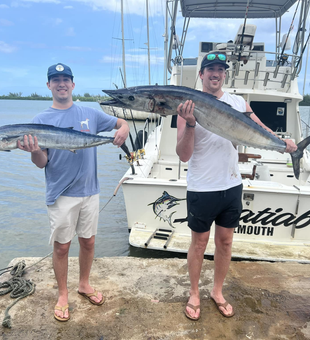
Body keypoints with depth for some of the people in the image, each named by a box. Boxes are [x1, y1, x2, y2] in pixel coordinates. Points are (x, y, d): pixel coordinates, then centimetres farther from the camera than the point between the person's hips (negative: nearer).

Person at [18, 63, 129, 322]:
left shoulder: (90, 114, 2)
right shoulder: (41, 120, -3)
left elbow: (121, 123, 9)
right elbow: (41, 163, -5)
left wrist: (123, 130, -15)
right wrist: (34, 150, -28)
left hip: (89, 191, 2)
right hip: (61, 194, -2)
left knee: (88, 242, 14)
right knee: (61, 246, 8)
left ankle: (84, 284, 37)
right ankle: (63, 295, 29)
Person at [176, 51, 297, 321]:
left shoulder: (238, 103, 4)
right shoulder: (189, 107, -8)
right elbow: (183, 155, -13)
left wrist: (282, 141, -4)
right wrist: (189, 124, -27)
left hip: (232, 185, 4)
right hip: (202, 189, -4)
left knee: (225, 241, 16)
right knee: (199, 243, 10)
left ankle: (218, 292, 37)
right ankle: (194, 294, 32)